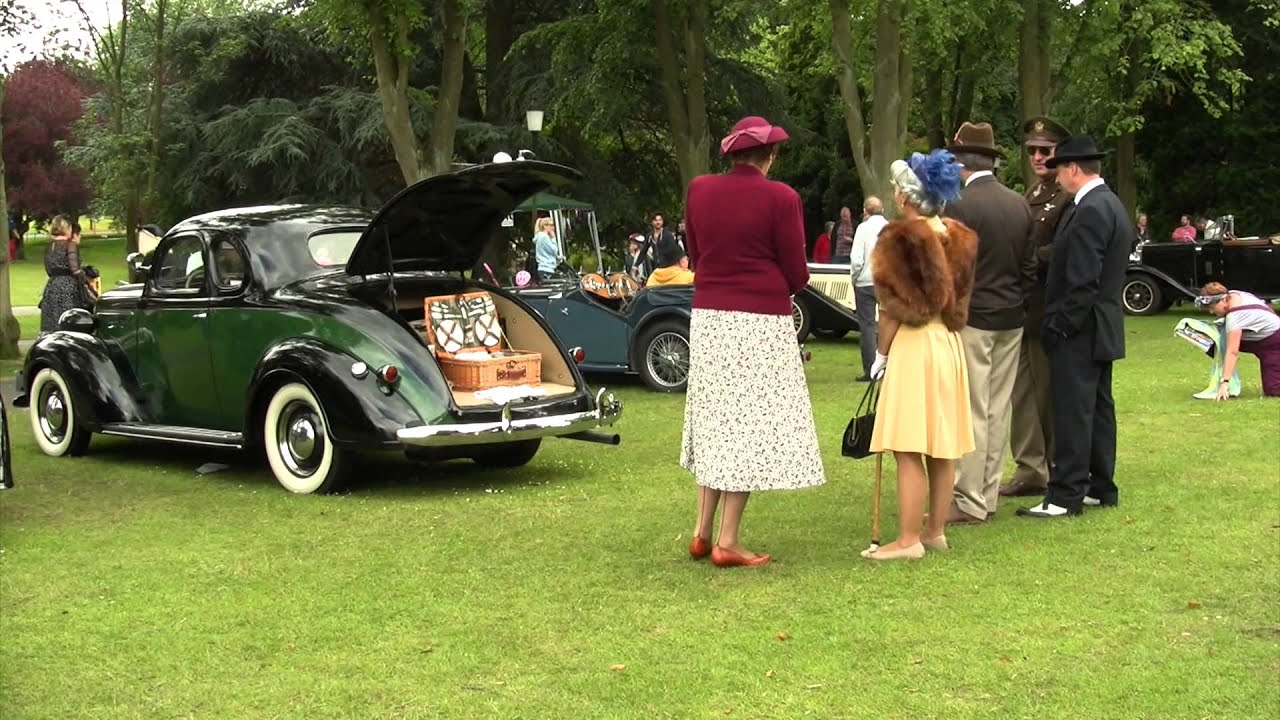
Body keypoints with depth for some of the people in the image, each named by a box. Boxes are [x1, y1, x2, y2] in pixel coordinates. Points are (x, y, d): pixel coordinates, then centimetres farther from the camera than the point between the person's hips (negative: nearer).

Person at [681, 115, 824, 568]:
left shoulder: (699, 190, 3)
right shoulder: (780, 198, -11)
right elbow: (796, 274, -6)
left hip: (708, 316, 5)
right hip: (762, 321, -5)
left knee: (715, 422, 16)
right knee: (751, 425, 0)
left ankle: (702, 532, 17)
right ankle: (727, 542, 1)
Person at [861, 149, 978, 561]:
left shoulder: (901, 238, -13)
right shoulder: (958, 237, 8)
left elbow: (892, 306, -13)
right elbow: (960, 301, 11)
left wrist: (881, 354, -4)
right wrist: (947, 326, 17)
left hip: (912, 346, -8)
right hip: (949, 344, 8)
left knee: (909, 450, -5)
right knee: (942, 447, 11)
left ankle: (908, 540, -4)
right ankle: (936, 531, 19)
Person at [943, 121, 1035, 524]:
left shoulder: (958, 206, -14)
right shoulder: (1020, 205, 7)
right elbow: (1029, 266, 11)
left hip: (971, 319, -7)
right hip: (1011, 321, 7)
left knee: (972, 412, -3)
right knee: (999, 410, 11)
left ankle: (970, 503, 0)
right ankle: (989, 497, 17)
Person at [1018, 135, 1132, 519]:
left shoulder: (1089, 211, -19)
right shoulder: (1112, 206, 13)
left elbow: (1083, 280, -24)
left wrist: (1060, 325, -18)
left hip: (1079, 329, -10)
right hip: (1103, 327, 10)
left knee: (1072, 411, -7)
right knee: (1098, 407, 14)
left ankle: (1066, 495, -4)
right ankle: (1101, 487, 22)